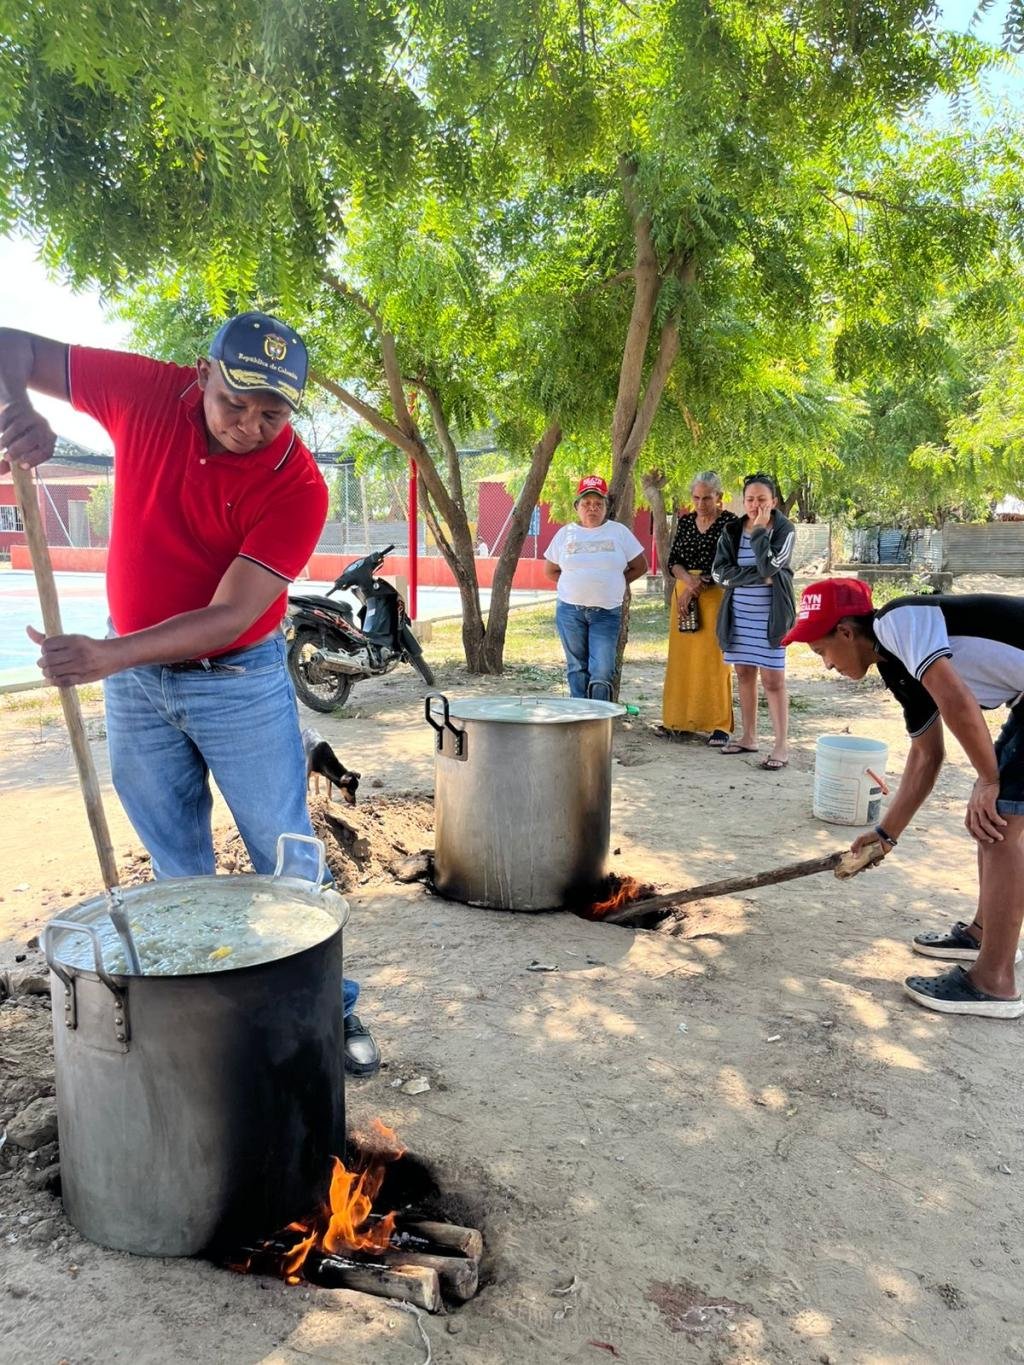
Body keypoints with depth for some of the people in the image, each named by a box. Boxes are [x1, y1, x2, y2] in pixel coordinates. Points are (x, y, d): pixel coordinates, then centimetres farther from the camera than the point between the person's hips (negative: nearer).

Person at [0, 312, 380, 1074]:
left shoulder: (298, 488, -21)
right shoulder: (146, 393, -11)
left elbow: (230, 617, -25)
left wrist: (107, 657, -36)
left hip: (238, 679, -3)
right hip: (135, 678, 3)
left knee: (287, 858, 2)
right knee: (179, 868, 13)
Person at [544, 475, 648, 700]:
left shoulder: (619, 532, 4)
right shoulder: (565, 533, 8)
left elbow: (639, 566, 9)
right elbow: (550, 570, 15)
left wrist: (613, 583, 6)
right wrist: (574, 587, 6)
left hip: (607, 612, -1)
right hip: (570, 611, 2)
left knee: (602, 672, -9)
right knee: (577, 668, 8)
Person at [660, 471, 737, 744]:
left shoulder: (729, 522, -4)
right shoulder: (685, 521, 11)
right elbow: (673, 560, 7)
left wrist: (697, 586, -12)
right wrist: (688, 579, -13)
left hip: (715, 595, -5)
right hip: (683, 592, 5)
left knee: (713, 659, -6)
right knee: (681, 657, 6)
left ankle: (720, 724, -1)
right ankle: (679, 719, 14)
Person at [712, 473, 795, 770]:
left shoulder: (784, 529, -5)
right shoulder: (732, 530, 4)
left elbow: (769, 566, -21)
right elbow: (720, 572, -6)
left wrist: (760, 528, -14)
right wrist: (759, 577, -15)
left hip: (770, 613, -4)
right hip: (739, 612, 4)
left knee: (772, 678, -5)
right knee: (744, 674, 10)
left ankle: (782, 744, -1)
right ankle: (748, 737, 20)